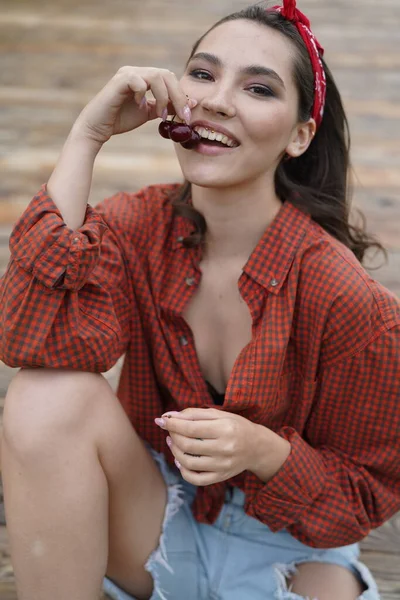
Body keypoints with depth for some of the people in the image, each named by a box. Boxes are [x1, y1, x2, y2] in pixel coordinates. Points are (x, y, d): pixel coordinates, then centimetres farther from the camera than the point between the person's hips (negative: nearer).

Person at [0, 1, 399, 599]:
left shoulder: (349, 300, -20)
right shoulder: (140, 226, -11)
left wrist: (264, 451, -29)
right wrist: (86, 138, -27)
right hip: (155, 526, 3)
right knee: (51, 396, -24)